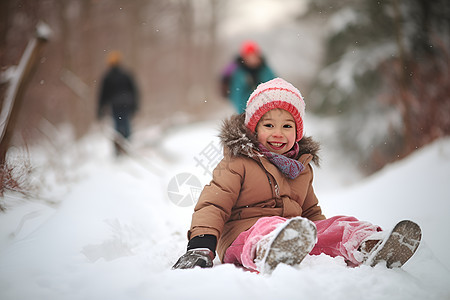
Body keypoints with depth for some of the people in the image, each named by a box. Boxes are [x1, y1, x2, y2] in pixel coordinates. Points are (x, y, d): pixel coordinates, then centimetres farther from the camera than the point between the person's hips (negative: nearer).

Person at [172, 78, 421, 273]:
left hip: (297, 235, 7)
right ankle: (269, 258, -75)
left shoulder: (302, 168, 25)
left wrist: (328, 235, 14)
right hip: (242, 235, -6)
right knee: (269, 226, -40)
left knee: (340, 226, -15)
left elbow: (311, 211, 33)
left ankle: (369, 248, -46)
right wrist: (200, 245, -21)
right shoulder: (237, 163, 4)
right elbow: (213, 204, -4)